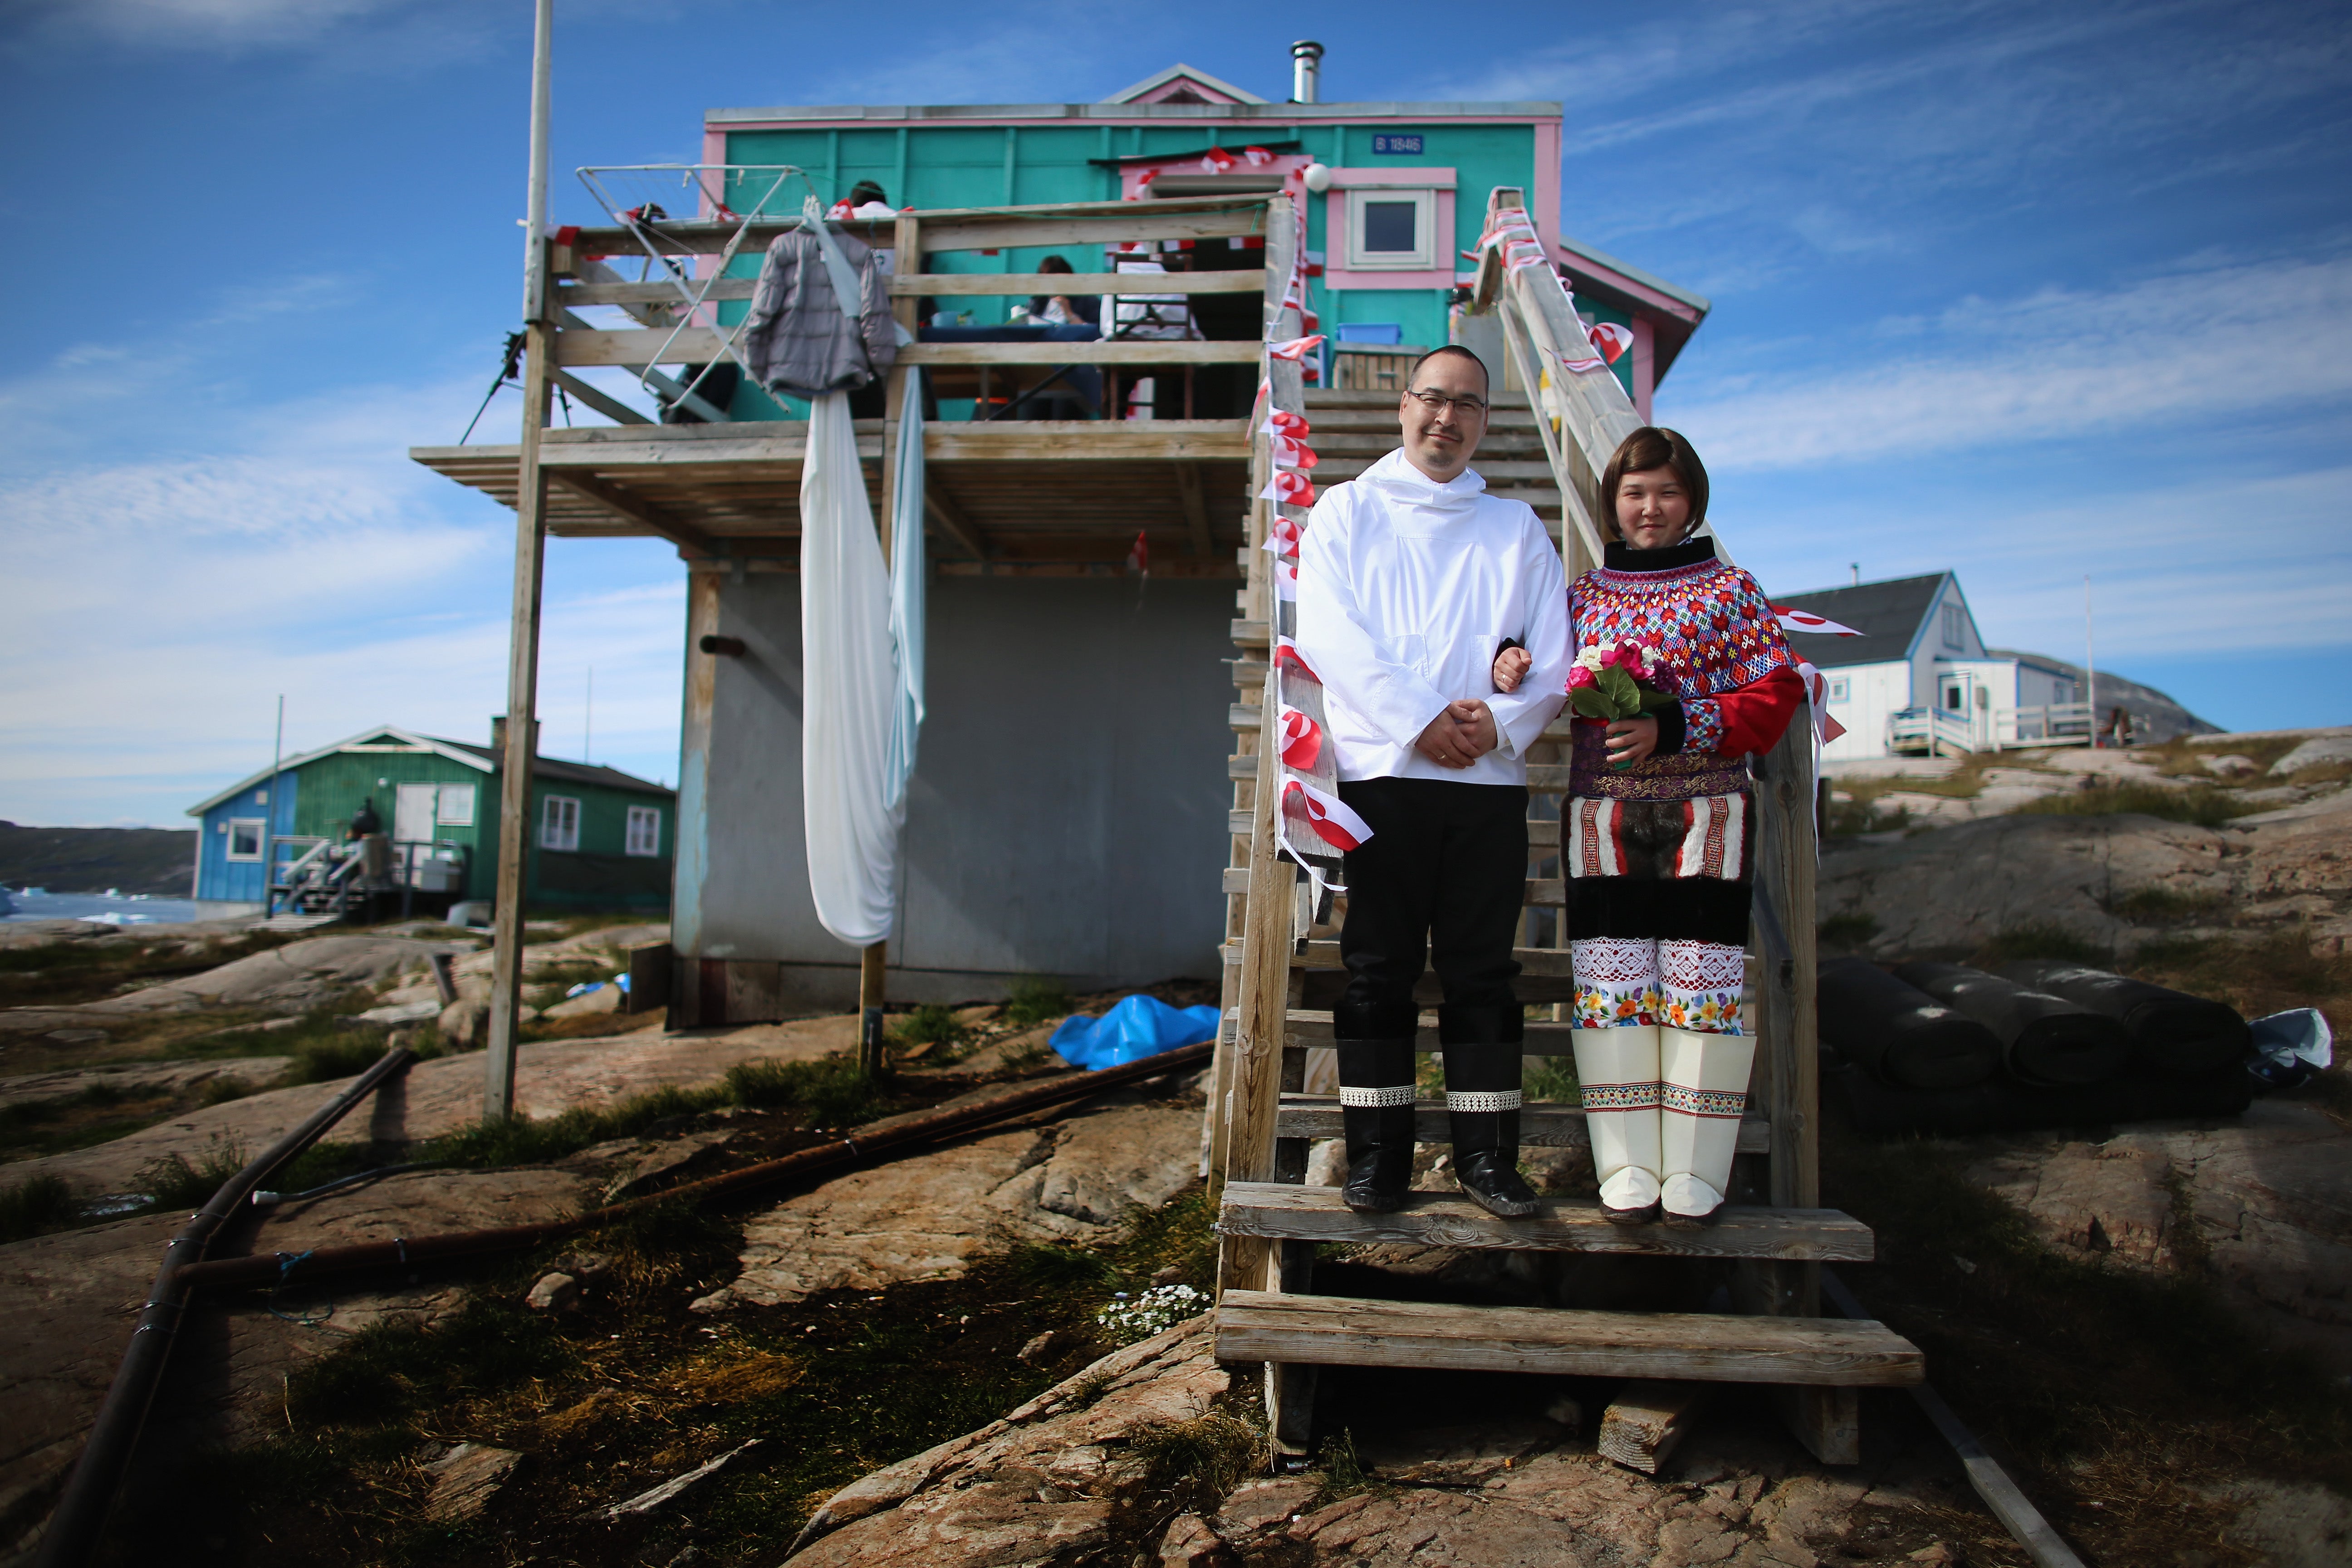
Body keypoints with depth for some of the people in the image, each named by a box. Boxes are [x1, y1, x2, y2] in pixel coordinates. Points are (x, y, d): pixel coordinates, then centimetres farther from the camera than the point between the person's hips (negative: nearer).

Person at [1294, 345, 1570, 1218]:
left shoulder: (1517, 528, 18)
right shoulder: (1349, 510, 11)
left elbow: (1555, 655, 9)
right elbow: (1326, 629, -4)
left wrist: (1501, 722, -11)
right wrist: (1420, 720, -14)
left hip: (1491, 778, 2)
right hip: (1380, 771, -2)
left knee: (1482, 971, 4)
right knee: (1379, 969, 0)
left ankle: (1485, 1154, 11)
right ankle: (1378, 1154, 7)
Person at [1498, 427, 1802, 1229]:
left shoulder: (1730, 589, 7)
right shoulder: (1582, 596, 14)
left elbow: (1773, 697, 0)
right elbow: (1551, 693, 17)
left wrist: (1675, 727, -13)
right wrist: (1510, 670, -7)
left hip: (1705, 814, -2)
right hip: (1601, 813, 2)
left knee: (1701, 982, -5)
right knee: (1611, 983, -3)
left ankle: (1695, 1174, 6)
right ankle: (1628, 1169, 6)